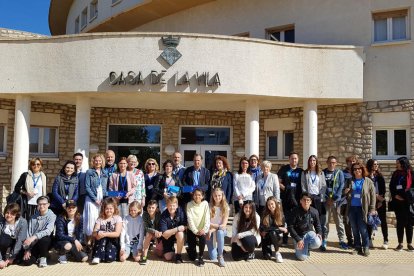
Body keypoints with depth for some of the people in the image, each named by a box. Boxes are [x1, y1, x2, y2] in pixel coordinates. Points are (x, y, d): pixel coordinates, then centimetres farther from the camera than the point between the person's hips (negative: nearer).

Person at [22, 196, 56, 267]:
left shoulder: (52, 216, -8)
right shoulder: (33, 217, 5)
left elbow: (48, 231, -24)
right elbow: (28, 233, 0)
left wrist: (34, 236, -38)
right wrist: (27, 249, -9)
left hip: (45, 242, -3)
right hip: (34, 244, 3)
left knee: (43, 239, -37)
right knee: (26, 261, -18)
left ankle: (43, 257, -7)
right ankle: (38, 256, 17)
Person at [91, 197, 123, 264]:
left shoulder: (118, 218, -4)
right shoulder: (100, 219, 3)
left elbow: (117, 233, -15)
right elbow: (94, 233, -7)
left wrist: (105, 234, -28)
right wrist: (98, 233, -32)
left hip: (113, 242, -3)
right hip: (102, 242, 3)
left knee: (109, 258, -29)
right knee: (100, 235, -30)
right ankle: (97, 257, -26)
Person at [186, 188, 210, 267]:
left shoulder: (205, 204, -7)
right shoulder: (189, 204, -9)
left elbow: (207, 218, -12)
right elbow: (190, 219, -14)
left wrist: (204, 229, -25)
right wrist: (196, 231, -22)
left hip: (201, 230, 1)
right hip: (192, 230, -1)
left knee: (203, 237, -36)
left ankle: (200, 257, -11)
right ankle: (190, 249, 36)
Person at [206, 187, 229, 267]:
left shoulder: (225, 207, -4)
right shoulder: (209, 207, -7)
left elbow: (224, 224, -8)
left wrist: (213, 229, -17)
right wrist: (218, 226, -17)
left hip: (221, 231, 1)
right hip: (210, 232, -1)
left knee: (219, 232, -39)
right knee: (213, 258, -15)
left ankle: (220, 256, -20)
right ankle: (214, 249, 23)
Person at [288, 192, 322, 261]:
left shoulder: (314, 211, -6)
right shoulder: (296, 211, -17)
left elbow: (317, 225, 10)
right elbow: (290, 227, -14)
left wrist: (319, 233, -12)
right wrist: (298, 239, -19)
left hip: (309, 232, 3)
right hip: (299, 235, -3)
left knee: (317, 243, -30)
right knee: (302, 257, -17)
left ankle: (307, 247, 6)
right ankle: (299, 249, 19)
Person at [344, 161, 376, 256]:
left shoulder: (368, 181, 1)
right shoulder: (349, 181, 11)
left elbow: (372, 196, -1)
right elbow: (345, 194, 20)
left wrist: (372, 209, -7)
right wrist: (345, 192, -4)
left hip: (362, 209, -4)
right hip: (352, 208, 4)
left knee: (363, 229, -4)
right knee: (354, 229, 8)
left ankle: (366, 248, 7)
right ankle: (357, 247, 18)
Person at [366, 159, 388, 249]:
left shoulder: (380, 176, 7)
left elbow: (383, 189, 5)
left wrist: (381, 201, -4)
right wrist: (375, 195, -13)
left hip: (380, 201, 2)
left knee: (383, 220, 3)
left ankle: (385, 241, 8)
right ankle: (369, 240, 11)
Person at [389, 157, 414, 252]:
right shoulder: (395, 174, 10)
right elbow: (391, 187, 8)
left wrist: (405, 196, -16)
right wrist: (395, 195, -8)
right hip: (397, 202, 3)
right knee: (400, 223, 7)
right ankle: (400, 244, 12)